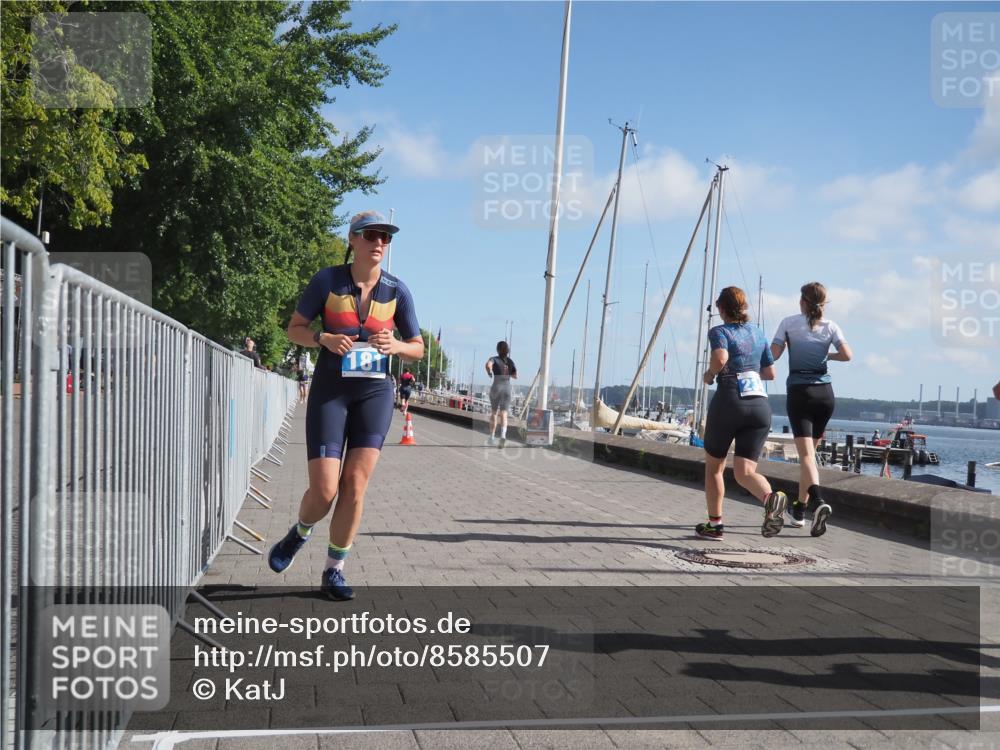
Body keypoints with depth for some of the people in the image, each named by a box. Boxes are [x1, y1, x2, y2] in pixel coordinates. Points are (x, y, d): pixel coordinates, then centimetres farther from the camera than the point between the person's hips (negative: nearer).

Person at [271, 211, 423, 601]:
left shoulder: (396, 290, -1)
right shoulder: (327, 280, -6)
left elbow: (418, 347, 7)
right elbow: (294, 329, 2)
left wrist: (395, 346, -16)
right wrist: (324, 339, -18)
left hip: (374, 392, 2)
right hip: (330, 390, -2)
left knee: (354, 485, -5)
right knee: (324, 490, -7)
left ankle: (333, 572, 10)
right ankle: (300, 533, 27)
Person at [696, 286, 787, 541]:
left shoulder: (719, 331, 0)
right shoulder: (758, 333, 18)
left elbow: (721, 358, -21)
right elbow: (770, 373, 23)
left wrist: (709, 374, -2)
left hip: (729, 401, -4)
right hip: (760, 404, 4)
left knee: (713, 466, 16)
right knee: (745, 471, -1)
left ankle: (715, 524, 20)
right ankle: (771, 498, -32)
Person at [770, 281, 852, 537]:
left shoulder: (789, 323, 1)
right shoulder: (830, 326, 6)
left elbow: (773, 355, -4)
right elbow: (846, 355, -5)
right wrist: (827, 355, 15)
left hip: (799, 392, -3)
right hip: (824, 392, 3)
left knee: (806, 453, -11)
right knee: (810, 450, 16)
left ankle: (819, 501, -36)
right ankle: (799, 509, 24)